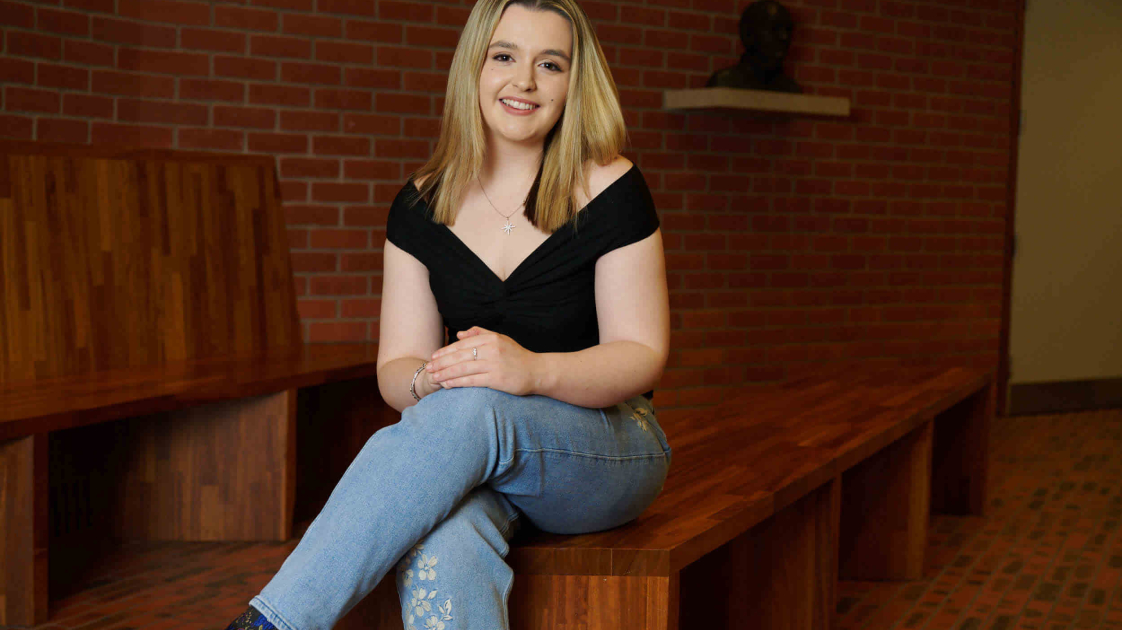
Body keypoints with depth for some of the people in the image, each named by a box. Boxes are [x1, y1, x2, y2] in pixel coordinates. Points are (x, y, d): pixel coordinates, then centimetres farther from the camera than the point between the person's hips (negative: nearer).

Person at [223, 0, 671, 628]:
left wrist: (534, 369, -29)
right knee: (437, 549, -36)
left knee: (469, 409, -36)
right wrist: (427, 379, -24)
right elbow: (396, 364, 3)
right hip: (475, 457, 2)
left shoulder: (608, 189, -6)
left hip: (605, 447, -2)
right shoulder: (422, 205, 4)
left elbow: (643, 355, -8)